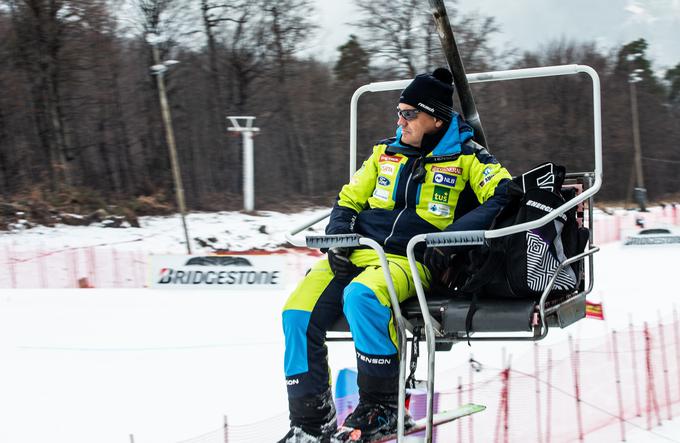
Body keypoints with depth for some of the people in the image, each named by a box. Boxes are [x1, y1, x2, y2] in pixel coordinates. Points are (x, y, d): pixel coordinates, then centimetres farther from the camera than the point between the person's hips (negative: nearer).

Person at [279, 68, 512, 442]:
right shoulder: (386, 152, 17)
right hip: (358, 253, 6)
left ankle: (381, 406, -21)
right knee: (298, 311, -17)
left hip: (413, 260, -5)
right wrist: (338, 240, 1)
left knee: (361, 296, -37)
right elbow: (348, 200, 22)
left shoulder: (465, 156, 3)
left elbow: (503, 194, -11)